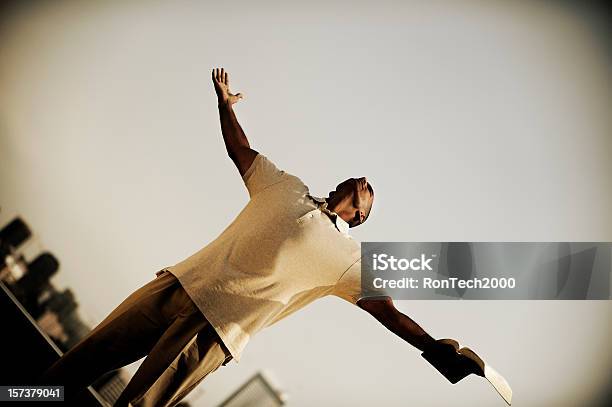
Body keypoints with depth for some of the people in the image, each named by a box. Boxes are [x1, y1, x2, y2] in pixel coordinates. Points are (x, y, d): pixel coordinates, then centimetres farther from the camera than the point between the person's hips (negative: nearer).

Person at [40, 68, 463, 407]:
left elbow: (388, 311, 1)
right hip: (179, 283, 4)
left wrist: (437, 350, -9)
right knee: (84, 359, 3)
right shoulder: (286, 185, 18)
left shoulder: (351, 258, 7)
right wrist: (226, 103, 18)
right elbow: (240, 149, 24)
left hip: (216, 330, -4)